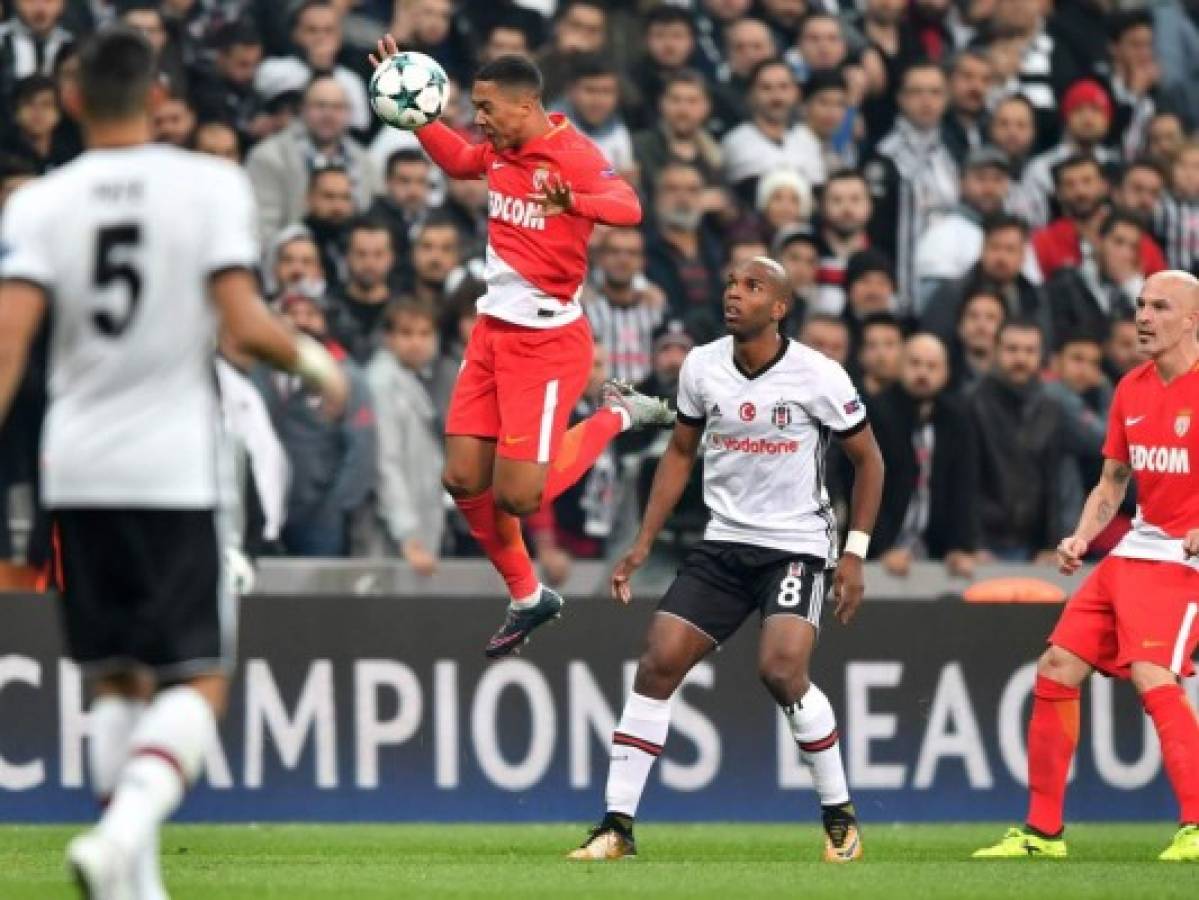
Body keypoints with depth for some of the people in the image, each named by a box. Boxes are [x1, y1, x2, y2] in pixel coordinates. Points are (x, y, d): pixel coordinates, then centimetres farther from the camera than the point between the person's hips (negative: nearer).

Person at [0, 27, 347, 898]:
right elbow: (244, 323, -11)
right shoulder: (211, 185, -4)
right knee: (199, 679, 0)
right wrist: (315, 361, 8)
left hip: (76, 469, 3)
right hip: (173, 466, -3)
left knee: (115, 680, 15)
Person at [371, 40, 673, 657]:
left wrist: (574, 203, -57)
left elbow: (628, 207, -38)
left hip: (546, 339, -8)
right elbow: (457, 160, 29)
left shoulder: (573, 155, -19)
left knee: (517, 496, -9)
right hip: (493, 329, 8)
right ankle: (527, 599, 24)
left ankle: (617, 417, 14)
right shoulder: (500, 151, 5)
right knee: (464, 480, 5)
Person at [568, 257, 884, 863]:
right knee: (657, 664, -9)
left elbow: (867, 460, 1)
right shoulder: (701, 367, 0)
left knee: (781, 670, -24)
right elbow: (681, 453, 15)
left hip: (797, 545, -4)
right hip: (722, 542, 4)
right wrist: (643, 543, 9)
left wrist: (855, 553, -5)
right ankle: (616, 825, -4)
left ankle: (840, 816, -5)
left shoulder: (818, 376, -11)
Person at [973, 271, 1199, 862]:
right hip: (1135, 549, 8)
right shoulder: (1131, 390, 10)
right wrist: (1082, 537, 5)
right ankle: (1043, 831, 13)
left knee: (1152, 676, -26)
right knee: (1055, 670, 4)